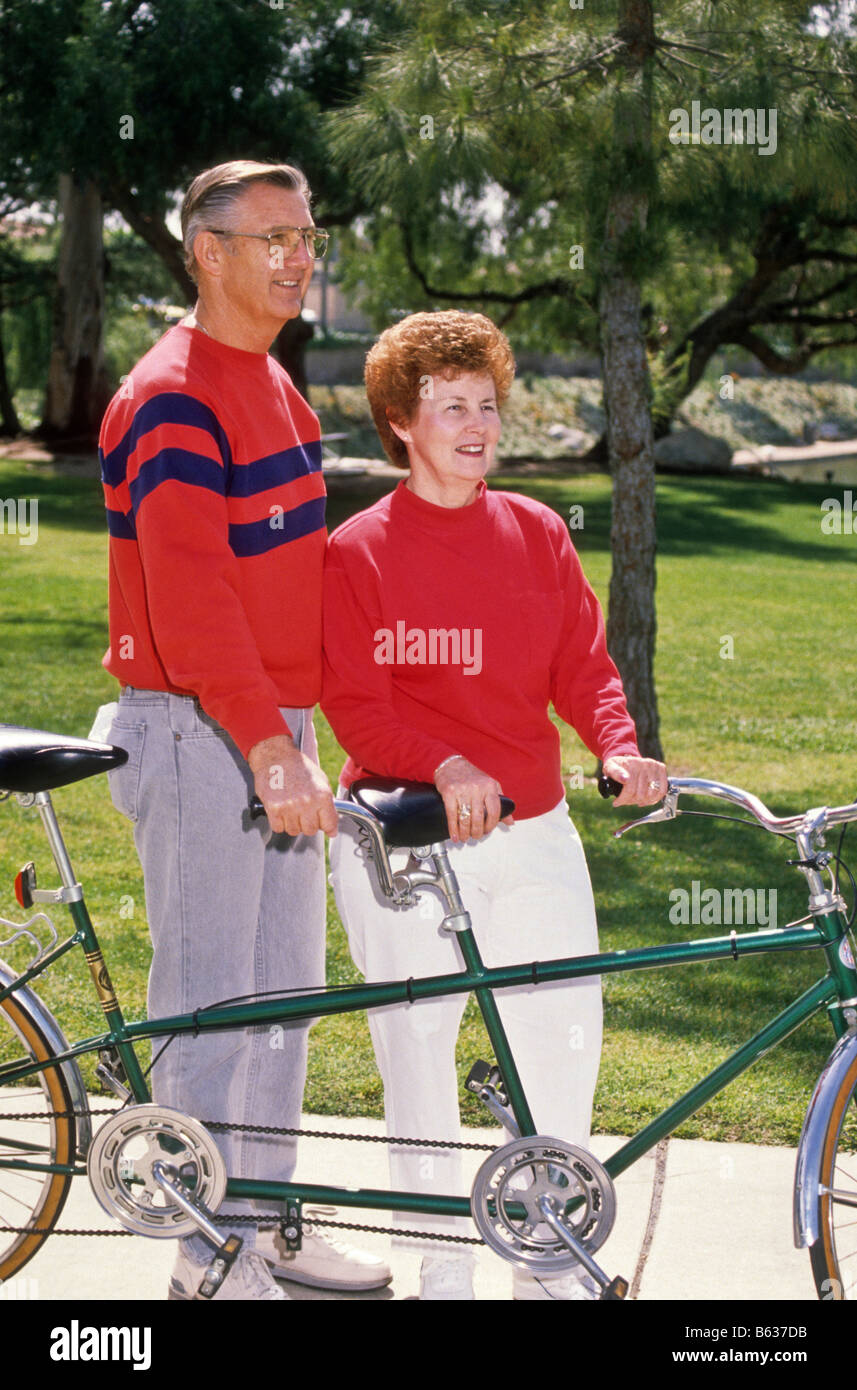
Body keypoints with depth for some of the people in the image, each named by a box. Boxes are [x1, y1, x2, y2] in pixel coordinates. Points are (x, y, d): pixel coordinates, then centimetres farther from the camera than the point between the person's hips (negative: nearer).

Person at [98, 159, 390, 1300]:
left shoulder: (273, 384, 15)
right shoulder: (173, 397, -15)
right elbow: (187, 596, -25)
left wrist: (303, 729, 18)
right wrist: (267, 750, -31)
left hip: (278, 727, 9)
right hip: (198, 734, -9)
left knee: (285, 987, 14)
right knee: (210, 994, -3)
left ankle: (270, 1224, 25)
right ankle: (211, 1257, 7)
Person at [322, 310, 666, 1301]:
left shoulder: (537, 532, 10)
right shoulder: (359, 550, -4)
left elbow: (583, 664, 9)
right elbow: (355, 702, -11)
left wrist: (619, 746, -11)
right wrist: (444, 767, -28)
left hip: (532, 830, 4)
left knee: (566, 1038, 2)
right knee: (418, 1046, 3)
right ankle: (443, 1264, 18)